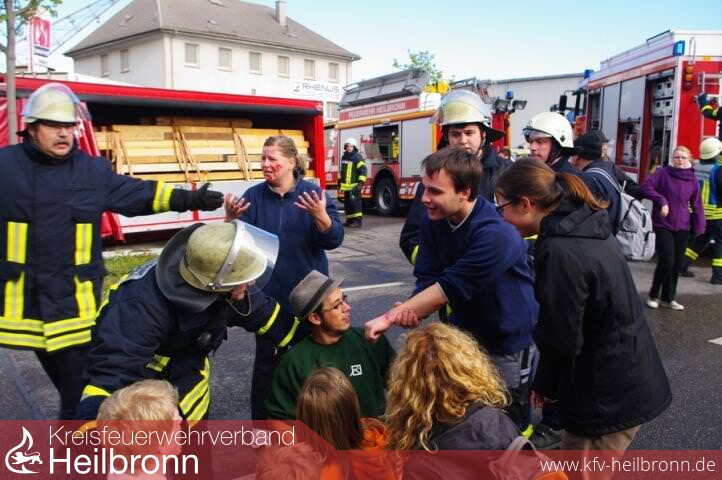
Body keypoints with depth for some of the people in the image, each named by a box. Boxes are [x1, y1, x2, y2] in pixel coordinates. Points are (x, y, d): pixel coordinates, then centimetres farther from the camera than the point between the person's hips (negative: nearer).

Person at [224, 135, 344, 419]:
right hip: (267, 296, 1)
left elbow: (334, 239, -12)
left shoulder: (312, 193, -6)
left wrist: (321, 216, -31)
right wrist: (231, 219, -26)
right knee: (266, 359, 8)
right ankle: (262, 423, 24)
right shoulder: (254, 196, -2)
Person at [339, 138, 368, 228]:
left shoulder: (357, 157, -9)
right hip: (346, 185, 8)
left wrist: (360, 182, -18)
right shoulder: (344, 157, 15)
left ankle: (358, 221, -8)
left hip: (354, 185, -8)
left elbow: (363, 170, -13)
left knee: (355, 202, -10)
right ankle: (350, 220, 19)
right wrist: (340, 182, 24)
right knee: (347, 203, 11)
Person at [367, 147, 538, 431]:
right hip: (463, 333, 6)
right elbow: (427, 279, -9)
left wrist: (392, 317, -28)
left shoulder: (496, 232, -31)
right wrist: (412, 311, -30)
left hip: (507, 343, -6)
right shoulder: (433, 221, -8)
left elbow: (450, 288, -32)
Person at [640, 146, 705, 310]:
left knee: (677, 264, 8)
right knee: (667, 261, -11)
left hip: (682, 227, 5)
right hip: (663, 225, -4)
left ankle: (668, 298, 22)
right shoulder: (662, 173, -6)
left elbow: (696, 205, 7)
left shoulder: (692, 180, 5)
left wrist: (699, 227, 2)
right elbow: (645, 187, -13)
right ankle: (653, 295, 10)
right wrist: (661, 200, -23)